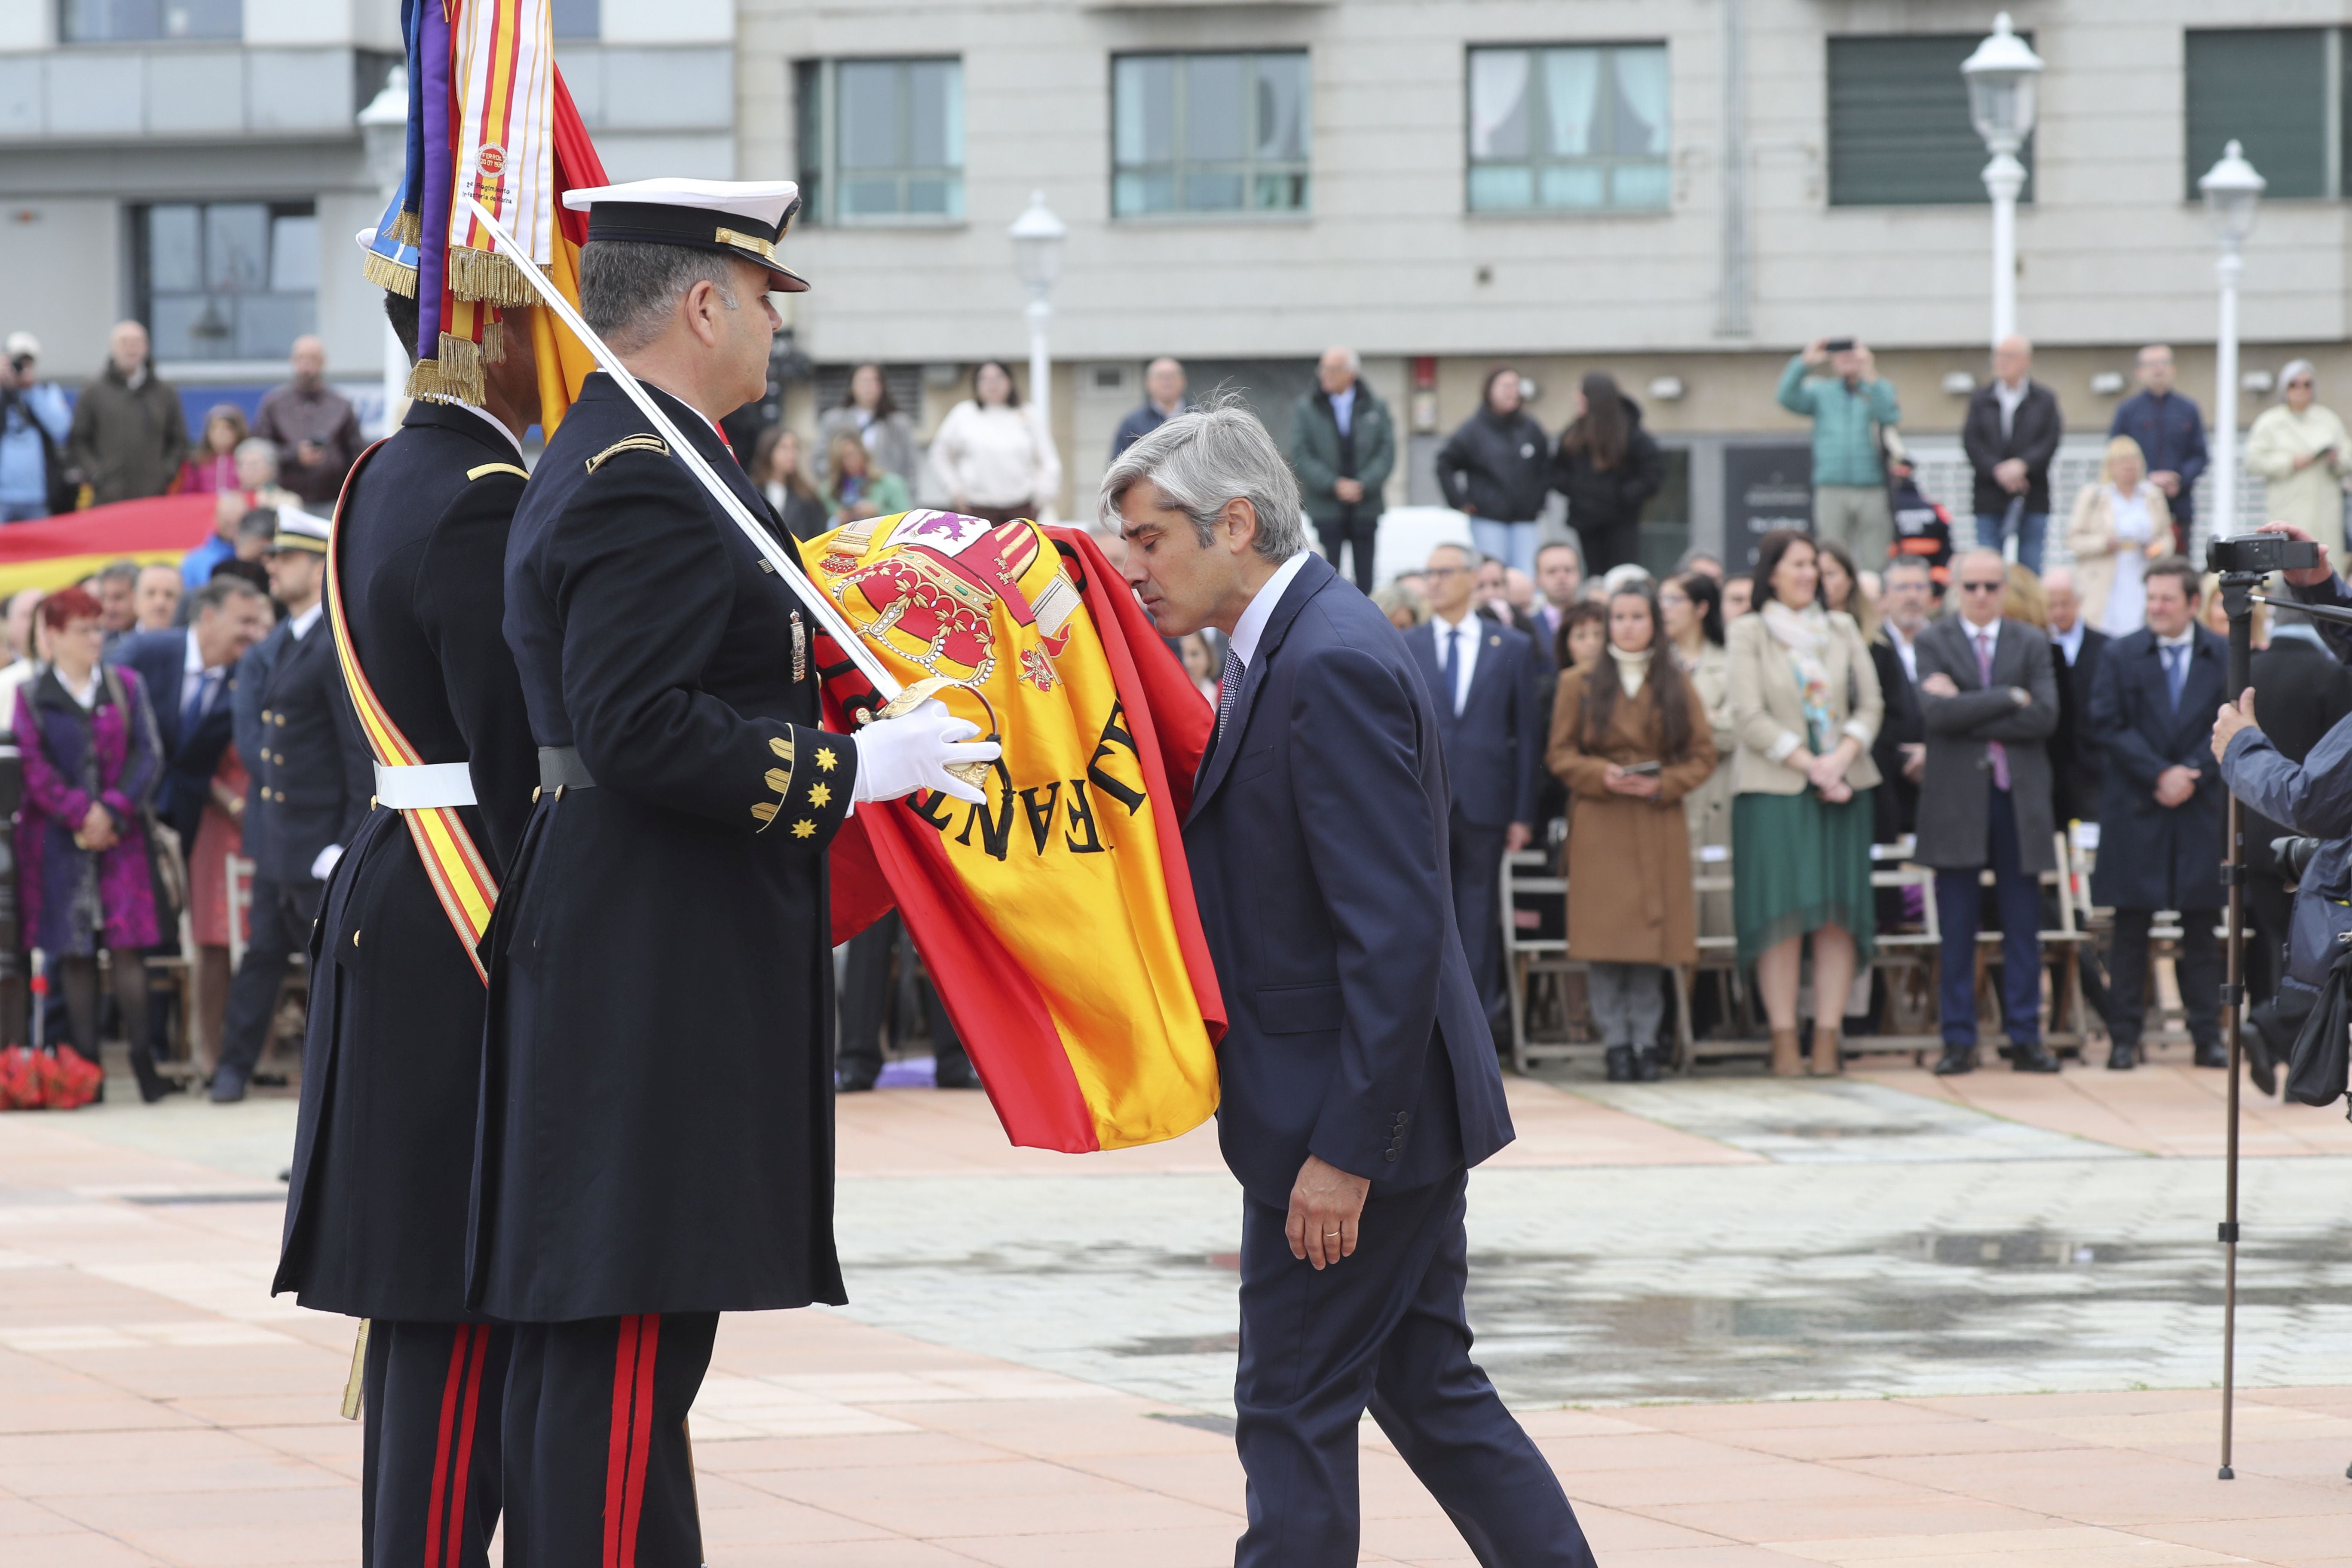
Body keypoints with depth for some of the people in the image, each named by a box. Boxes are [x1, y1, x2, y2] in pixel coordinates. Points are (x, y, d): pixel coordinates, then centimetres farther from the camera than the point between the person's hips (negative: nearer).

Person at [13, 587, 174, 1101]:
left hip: (119, 834, 0)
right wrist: (80, 814, -13)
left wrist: (113, 812, -11)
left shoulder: (126, 687, 9)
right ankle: (88, 1066, -1)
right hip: (57, 841, 0)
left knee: (126, 947, -7)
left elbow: (148, 755, 2)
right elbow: (33, 767, -2)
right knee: (75, 953, -1)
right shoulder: (31, 696, 6)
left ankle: (143, 1063, -7)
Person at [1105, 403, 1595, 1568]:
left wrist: (1343, 1148, -24)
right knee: (1425, 1386, 14)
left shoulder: (1334, 668, -20)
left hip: (1358, 1111, -10)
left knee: (1295, 1410, -3)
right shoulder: (1282, 651, 12)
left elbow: (1397, 929, -24)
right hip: (1369, 1108, 10)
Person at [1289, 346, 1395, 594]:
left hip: (1365, 506, 1)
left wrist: (1363, 485, -13)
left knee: (1365, 580, 2)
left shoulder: (1376, 407, 7)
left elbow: (1387, 452, 1)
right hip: (1326, 507, -1)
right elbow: (1301, 457, -2)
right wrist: (1334, 485, -14)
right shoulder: (1306, 409, 4)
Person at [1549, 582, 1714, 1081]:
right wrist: (1602, 776, -13)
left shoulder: (1679, 688, 11)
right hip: (1600, 827, -1)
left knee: (1653, 934, -2)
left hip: (1659, 825, 1)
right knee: (1606, 938, -7)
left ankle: (1646, 1040, 4)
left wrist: (1662, 785, -9)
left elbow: (1703, 756, 8)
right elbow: (1560, 754, 5)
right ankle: (1615, 1043, -2)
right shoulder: (1579, 685, 8)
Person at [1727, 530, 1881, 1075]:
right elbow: (1750, 717, -5)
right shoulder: (1748, 633, 3)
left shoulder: (1842, 629, 14)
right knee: (1782, 913, -7)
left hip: (1843, 785, 3)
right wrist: (1810, 765, -12)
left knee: (1839, 913, -2)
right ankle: (1784, 1042, -7)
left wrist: (1842, 759, -9)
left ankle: (1827, 1040, -2)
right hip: (1774, 786, -3)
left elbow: (1870, 703, 9)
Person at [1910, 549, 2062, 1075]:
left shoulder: (2032, 643, 9)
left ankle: (2025, 1037, 7)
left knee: (2023, 927, 3)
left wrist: (1968, 713, -10)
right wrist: (2009, 699, -12)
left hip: (2019, 797, 1)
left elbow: (2045, 717, -6)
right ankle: (1959, 1040, 5)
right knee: (1957, 929, 1)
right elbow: (1935, 712, -12)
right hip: (1956, 799, -1)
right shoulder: (1933, 643, 5)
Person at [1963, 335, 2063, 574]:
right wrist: (1997, 470, -16)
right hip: (1990, 500, 1)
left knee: (2031, 570, 0)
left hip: (2032, 500, -1)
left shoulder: (2045, 399, 7)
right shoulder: (1980, 399, 9)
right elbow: (1971, 442, -1)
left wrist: (2023, 465, -18)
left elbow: (2051, 441, -4)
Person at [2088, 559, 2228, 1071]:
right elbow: (2107, 726, -3)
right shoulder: (2121, 655, 4)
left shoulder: (2223, 657, 6)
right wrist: (2158, 775, -12)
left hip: (2201, 809, 0)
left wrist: (2191, 776, -11)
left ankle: (2208, 1037, 7)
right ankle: (2125, 1037, 4)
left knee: (2201, 929, 3)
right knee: (2131, 929, 1)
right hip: (2135, 812, 0)